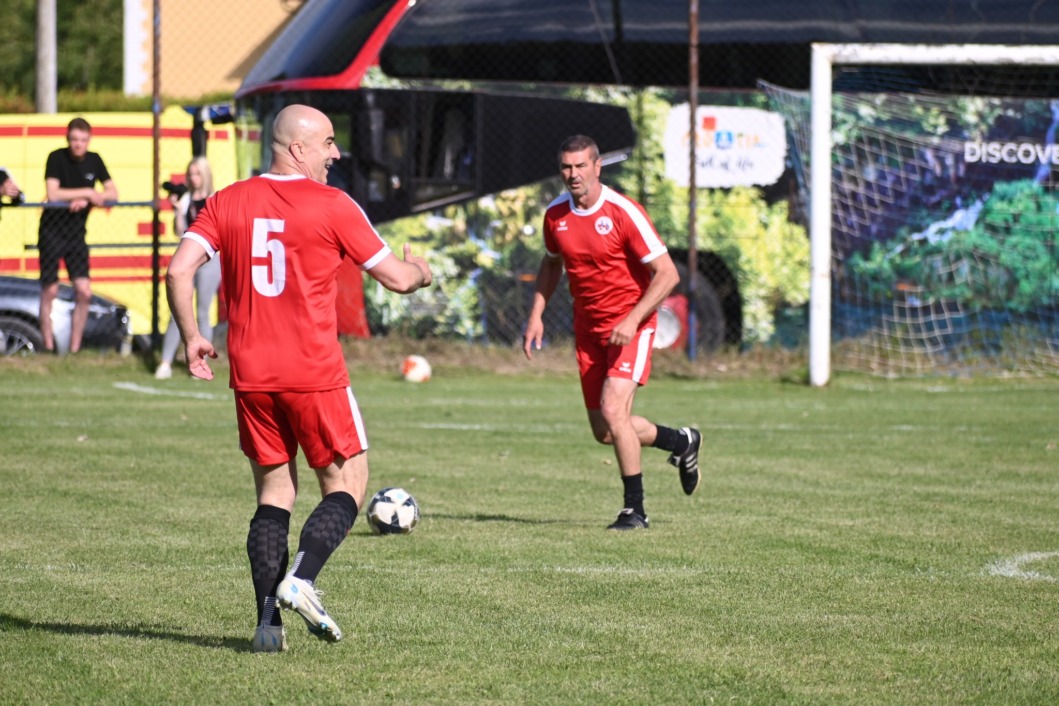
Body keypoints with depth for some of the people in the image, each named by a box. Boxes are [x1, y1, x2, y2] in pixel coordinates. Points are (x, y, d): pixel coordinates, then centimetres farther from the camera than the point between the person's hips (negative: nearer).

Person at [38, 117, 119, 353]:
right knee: (50, 290, -1)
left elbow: (113, 194, 1)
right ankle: (49, 347, 9)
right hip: (52, 232, -4)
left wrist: (86, 201, -16)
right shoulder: (57, 158, -12)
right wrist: (87, 193, -19)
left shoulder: (94, 160, 2)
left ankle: (74, 348, 5)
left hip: (76, 234, 4)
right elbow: (53, 194, -22)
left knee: (84, 292, -5)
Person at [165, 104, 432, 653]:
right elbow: (395, 278, 0)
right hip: (314, 375, -4)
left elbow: (178, 269, -3)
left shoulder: (228, 202, 6)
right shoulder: (331, 206, -5)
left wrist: (191, 337, 9)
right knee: (346, 484, 9)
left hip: (250, 376, 4)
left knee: (274, 490, 12)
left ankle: (268, 617, 1)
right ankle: (300, 579, -14)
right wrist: (421, 271, 22)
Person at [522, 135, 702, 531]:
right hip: (588, 328, 6)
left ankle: (635, 510, -8)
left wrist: (632, 320, -25)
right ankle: (681, 442, 35)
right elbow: (551, 264, 20)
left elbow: (667, 274, -17)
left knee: (612, 410, -22)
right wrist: (537, 315, 8)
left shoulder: (624, 213, -18)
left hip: (631, 324, -6)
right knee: (604, 432, 7)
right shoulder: (555, 214, 0)